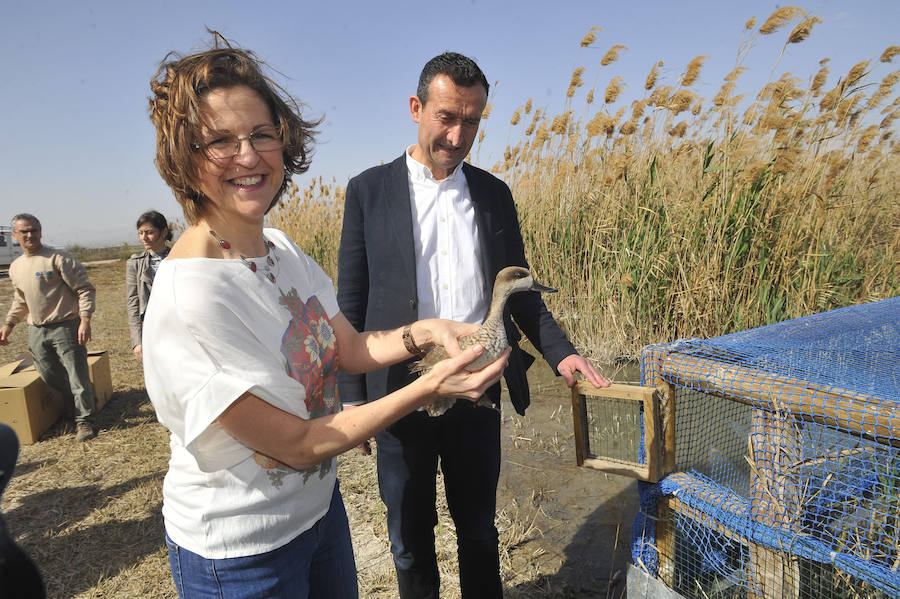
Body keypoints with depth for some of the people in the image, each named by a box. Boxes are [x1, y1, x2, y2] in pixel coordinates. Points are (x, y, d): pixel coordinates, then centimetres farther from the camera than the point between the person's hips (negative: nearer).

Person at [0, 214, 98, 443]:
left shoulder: (58, 258, -8)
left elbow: (84, 289, -11)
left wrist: (85, 320, -19)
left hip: (65, 327, -7)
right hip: (36, 332, 7)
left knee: (77, 375, -4)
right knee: (51, 377, 13)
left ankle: (84, 421, 8)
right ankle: (87, 401, 35)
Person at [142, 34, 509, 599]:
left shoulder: (284, 250, -5)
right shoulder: (189, 299, -29)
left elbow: (351, 349, 1)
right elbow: (298, 444, -25)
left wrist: (424, 331, -17)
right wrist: (429, 387, -27)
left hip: (319, 504, 7)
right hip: (239, 551, -7)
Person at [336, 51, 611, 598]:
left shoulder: (495, 194, 5)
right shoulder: (370, 190, -3)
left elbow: (516, 289, 10)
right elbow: (351, 304, -2)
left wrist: (560, 351, -5)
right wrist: (353, 397, -4)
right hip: (401, 393, -1)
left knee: (479, 527, 20)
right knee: (411, 533, 18)